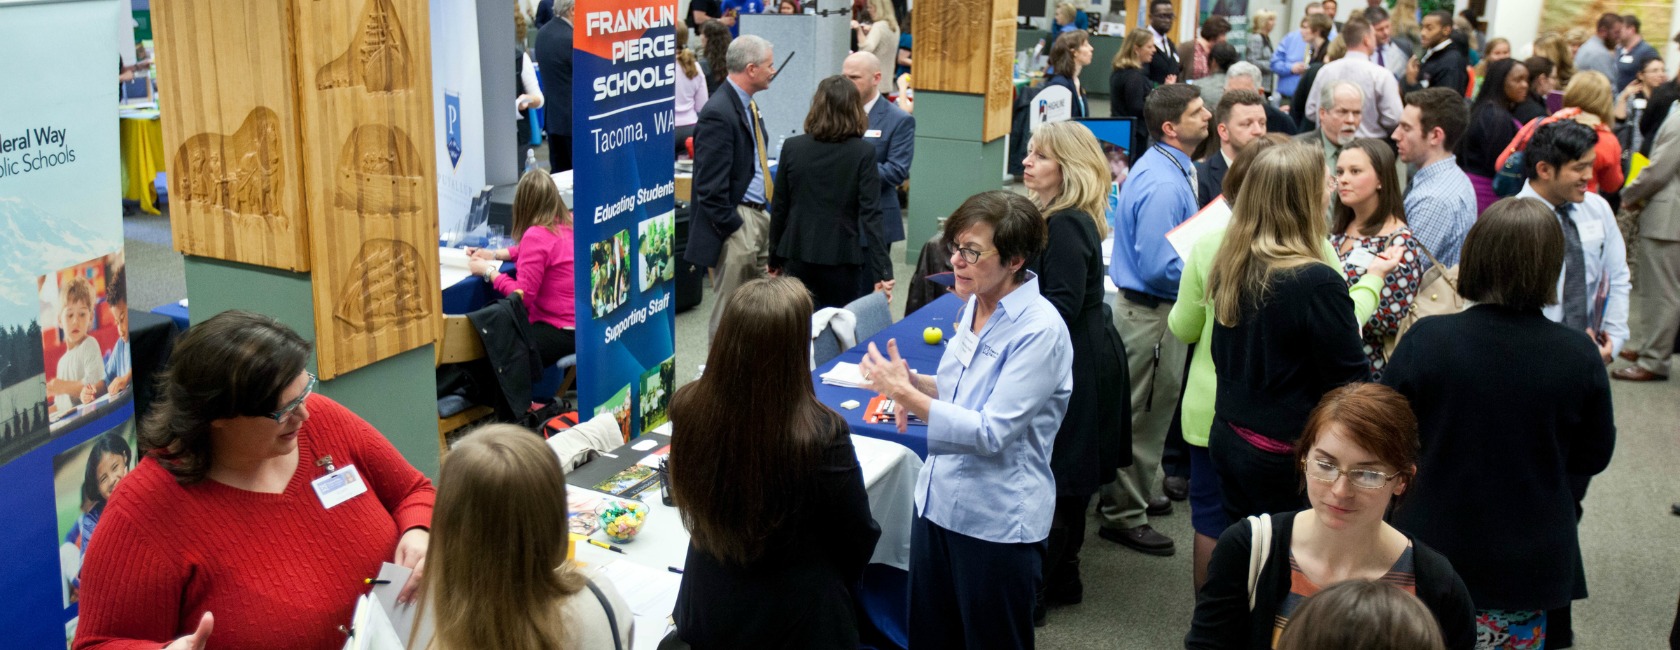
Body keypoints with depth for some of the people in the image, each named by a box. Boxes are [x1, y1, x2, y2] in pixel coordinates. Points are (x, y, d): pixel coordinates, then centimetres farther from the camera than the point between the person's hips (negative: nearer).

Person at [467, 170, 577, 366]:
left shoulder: (536, 235, -19)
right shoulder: (570, 221, 5)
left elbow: (523, 295, -16)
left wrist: (488, 271, -4)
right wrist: (494, 254, 21)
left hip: (563, 332, -9)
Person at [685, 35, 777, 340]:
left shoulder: (747, 104, 12)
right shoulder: (718, 113, -19)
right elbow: (711, 186, -21)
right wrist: (733, 228, -17)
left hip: (758, 213, 9)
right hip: (736, 219, -9)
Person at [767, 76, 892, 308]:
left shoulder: (792, 148, -2)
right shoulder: (863, 153, -9)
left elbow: (779, 208, 3)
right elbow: (870, 215, -14)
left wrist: (775, 258, 14)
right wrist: (882, 272, -14)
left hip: (798, 256, 2)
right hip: (842, 258, -2)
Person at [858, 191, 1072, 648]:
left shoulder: (1040, 331, -22)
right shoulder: (976, 305, 3)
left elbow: (991, 433, -25)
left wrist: (906, 393, -24)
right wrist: (916, 384, -2)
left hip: (996, 522, -8)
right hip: (938, 502, 8)